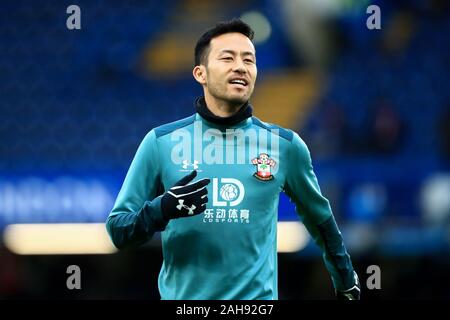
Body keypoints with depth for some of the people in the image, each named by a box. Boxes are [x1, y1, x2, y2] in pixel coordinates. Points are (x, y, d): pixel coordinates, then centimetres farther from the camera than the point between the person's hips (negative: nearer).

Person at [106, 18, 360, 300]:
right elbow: (118, 230, -3)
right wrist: (163, 209, -21)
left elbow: (320, 217, 15)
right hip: (182, 297, 0)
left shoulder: (285, 145, 0)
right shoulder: (160, 142, -4)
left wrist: (346, 282, 20)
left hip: (257, 297, 0)